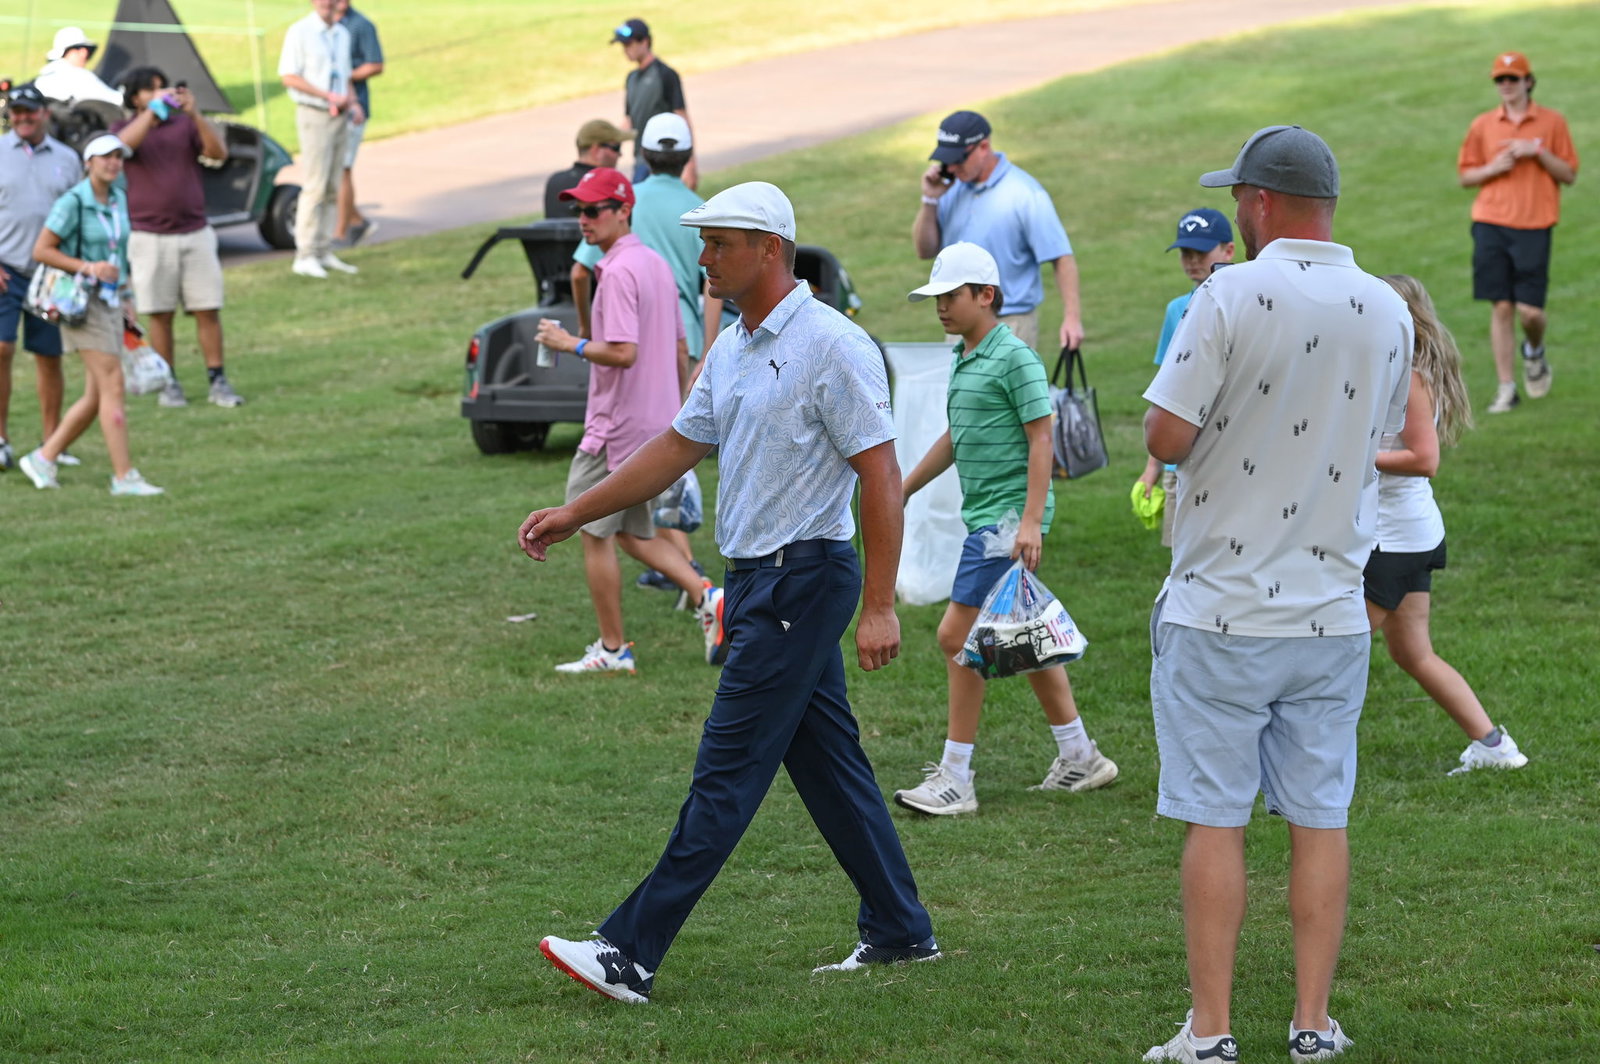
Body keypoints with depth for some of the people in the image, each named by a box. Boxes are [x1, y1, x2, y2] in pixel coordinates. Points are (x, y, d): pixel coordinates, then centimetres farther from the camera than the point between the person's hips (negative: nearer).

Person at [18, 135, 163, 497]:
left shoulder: (118, 199, 10)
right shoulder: (73, 201, -12)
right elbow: (41, 250, -12)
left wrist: (124, 299, 17)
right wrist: (87, 267, -20)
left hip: (110, 301, 8)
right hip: (82, 300, -8)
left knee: (96, 399, 6)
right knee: (113, 385, -13)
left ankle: (43, 459, 18)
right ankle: (124, 476, -12)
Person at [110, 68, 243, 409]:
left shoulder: (185, 125, 8)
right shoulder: (126, 128, 7)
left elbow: (219, 153, -8)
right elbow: (124, 143, -18)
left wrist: (195, 114, -20)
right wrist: (153, 110, -24)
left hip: (196, 233, 1)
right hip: (149, 237, -1)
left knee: (208, 310, -1)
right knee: (160, 315, 2)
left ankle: (217, 380, 4)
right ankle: (169, 384, 10)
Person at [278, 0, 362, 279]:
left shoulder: (342, 34, 15)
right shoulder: (300, 32, -7)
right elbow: (288, 76, -13)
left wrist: (354, 103, 6)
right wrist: (329, 96, -19)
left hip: (340, 118, 7)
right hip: (315, 116, -7)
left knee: (332, 189, 8)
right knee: (315, 187, -11)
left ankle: (324, 252, 12)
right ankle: (304, 256, -10)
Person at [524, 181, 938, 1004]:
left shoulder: (834, 348, -15)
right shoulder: (732, 349, 13)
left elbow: (881, 478, -17)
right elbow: (678, 447, 22)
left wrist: (878, 607, -20)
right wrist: (573, 515, 20)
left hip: (804, 579, -9)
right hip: (759, 582, 9)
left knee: (727, 773, -8)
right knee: (827, 759, 13)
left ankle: (632, 954, -10)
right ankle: (899, 932, 22)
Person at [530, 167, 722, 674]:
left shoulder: (618, 272, -17)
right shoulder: (657, 264, 13)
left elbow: (623, 352, -27)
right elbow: (680, 352, 18)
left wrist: (571, 344, -13)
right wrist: (678, 415, 26)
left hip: (616, 428, -9)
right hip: (657, 422, 9)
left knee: (594, 533, 1)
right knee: (629, 531, 18)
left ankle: (613, 649, 5)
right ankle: (705, 596, 4)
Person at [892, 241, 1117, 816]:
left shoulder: (1015, 358, -12)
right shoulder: (962, 359, 15)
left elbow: (1040, 439, -15)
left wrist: (1030, 520, -21)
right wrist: (901, 490, 32)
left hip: (1007, 517, -9)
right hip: (982, 513, 9)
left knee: (957, 636, -10)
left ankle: (955, 778, -6)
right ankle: (1079, 757, 24)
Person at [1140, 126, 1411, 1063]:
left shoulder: (1233, 299, -13)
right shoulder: (1388, 312, 4)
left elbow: (1167, 437, -15)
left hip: (1223, 614, -4)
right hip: (1335, 610, 4)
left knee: (1215, 819, 1)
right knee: (1321, 817, 10)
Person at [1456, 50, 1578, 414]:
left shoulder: (1552, 122, 4)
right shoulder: (1482, 126, 9)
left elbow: (1569, 175, 4)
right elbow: (1465, 176, 13)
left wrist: (1538, 152, -10)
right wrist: (1493, 168, -6)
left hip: (1534, 227, -1)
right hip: (1491, 225, 2)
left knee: (1530, 310, -7)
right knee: (1501, 307, -2)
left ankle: (1534, 352, 27)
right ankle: (1506, 387, 5)